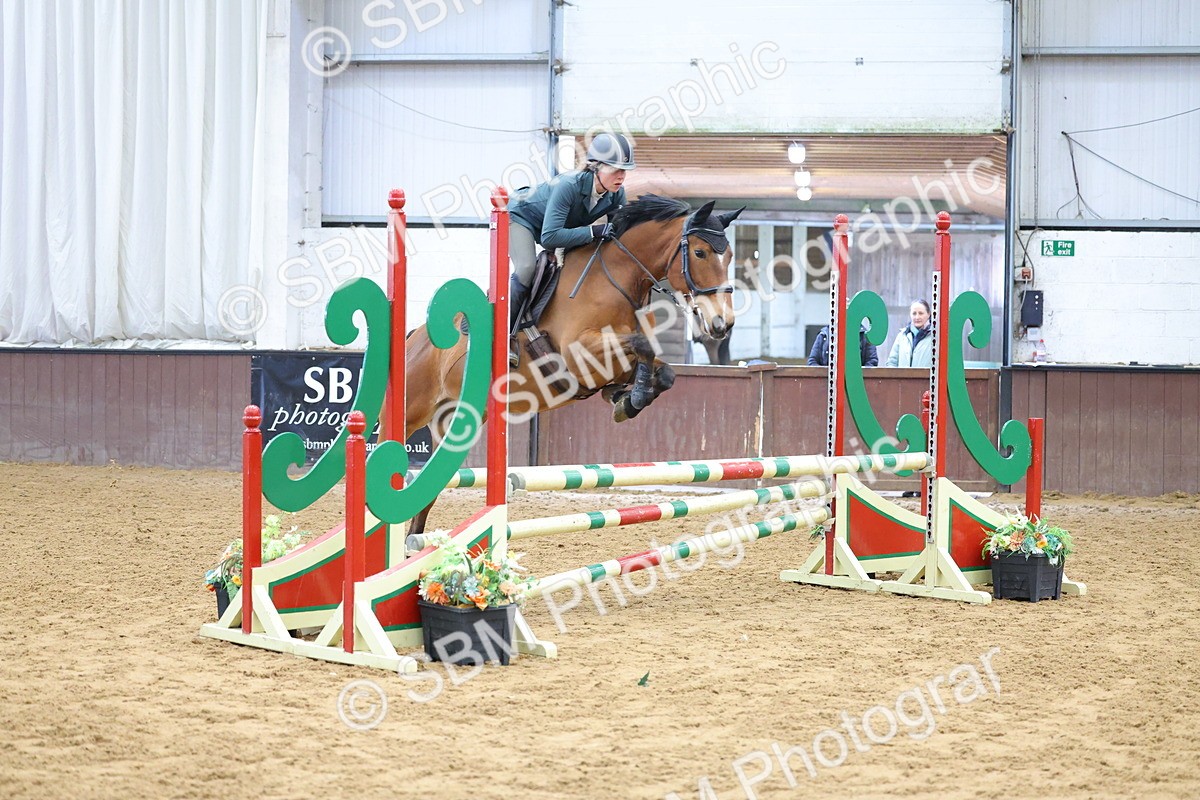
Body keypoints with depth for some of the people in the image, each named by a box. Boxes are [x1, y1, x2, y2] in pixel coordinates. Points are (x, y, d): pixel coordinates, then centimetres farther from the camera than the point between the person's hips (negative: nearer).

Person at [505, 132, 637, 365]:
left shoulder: (616, 194, -21)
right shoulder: (569, 186, -41)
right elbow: (549, 237, -46)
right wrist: (593, 231, -48)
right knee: (526, 269, -28)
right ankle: (504, 335, -17)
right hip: (521, 216, -8)